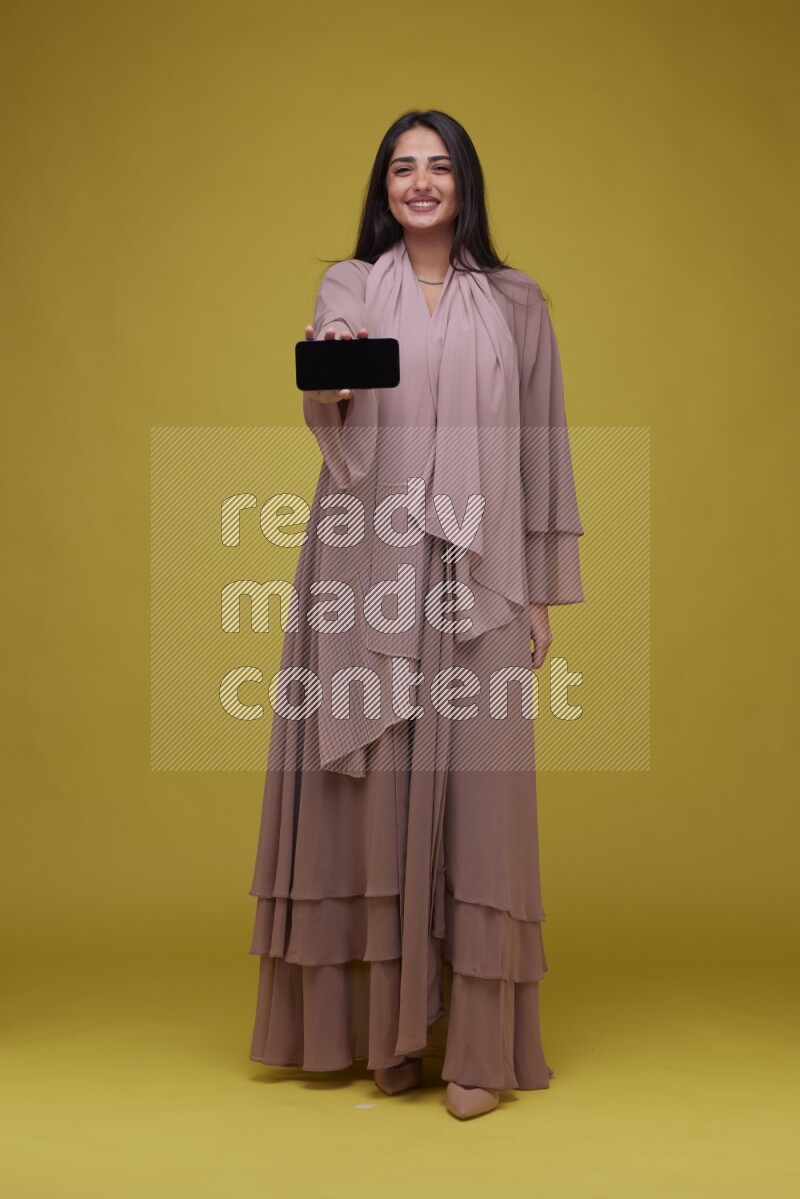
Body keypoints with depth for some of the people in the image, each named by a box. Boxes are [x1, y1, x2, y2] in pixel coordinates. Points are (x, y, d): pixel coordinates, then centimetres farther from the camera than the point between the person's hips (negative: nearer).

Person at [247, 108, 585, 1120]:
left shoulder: (515, 303, 11)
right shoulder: (348, 287, 9)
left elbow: (540, 443, 11)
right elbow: (334, 418, -5)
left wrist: (543, 590, 7)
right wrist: (331, 385, -29)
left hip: (475, 572, 0)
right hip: (369, 570, 0)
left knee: (477, 781, -3)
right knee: (377, 782, 1)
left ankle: (480, 1046, 3)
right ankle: (392, 1028, 13)